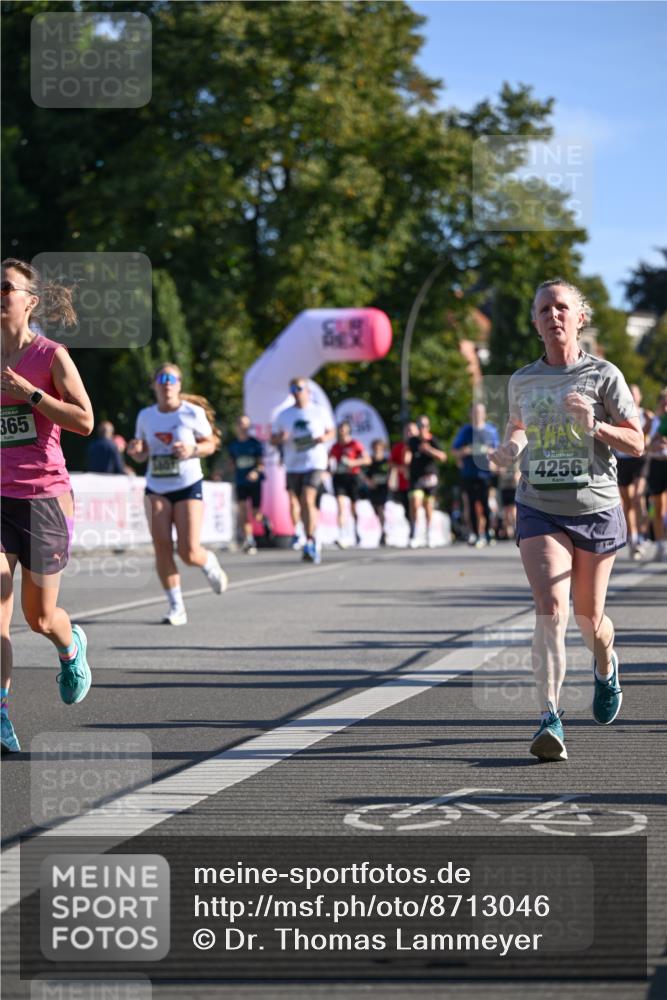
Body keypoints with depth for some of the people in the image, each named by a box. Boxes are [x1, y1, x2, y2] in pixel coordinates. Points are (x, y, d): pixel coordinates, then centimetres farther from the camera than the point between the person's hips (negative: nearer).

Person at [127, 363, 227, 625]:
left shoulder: (193, 412, -5)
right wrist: (135, 451, -8)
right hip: (156, 489, 3)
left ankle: (210, 564, 29)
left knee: (189, 552, -9)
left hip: (188, 486, -3)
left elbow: (211, 444, 2)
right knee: (161, 546, -10)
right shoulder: (145, 416, 6)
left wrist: (193, 450, -18)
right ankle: (176, 607, -1)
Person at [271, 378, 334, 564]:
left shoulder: (319, 412, 5)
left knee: (308, 500, -20)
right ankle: (313, 543, 20)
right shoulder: (283, 415, 9)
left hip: (315, 463, -3)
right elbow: (273, 440, 11)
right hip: (293, 465, 3)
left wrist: (325, 438, -7)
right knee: (301, 504, 7)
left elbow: (331, 431, 16)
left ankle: (310, 542, -18)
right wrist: (280, 438, -12)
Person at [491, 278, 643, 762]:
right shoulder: (522, 381, 6)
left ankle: (605, 667, 47)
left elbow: (636, 443, -2)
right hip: (540, 508, 1)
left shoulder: (603, 375, -3)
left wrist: (595, 426, -20)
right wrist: (511, 446, 2)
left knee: (589, 617, 11)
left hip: (596, 508, -1)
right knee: (550, 608, -18)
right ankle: (550, 720, -23)